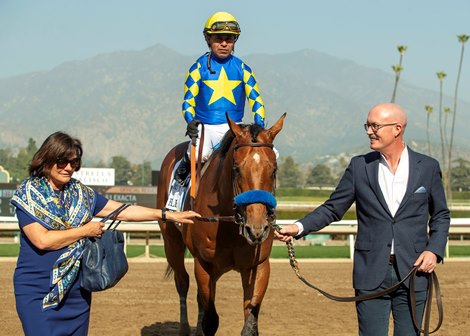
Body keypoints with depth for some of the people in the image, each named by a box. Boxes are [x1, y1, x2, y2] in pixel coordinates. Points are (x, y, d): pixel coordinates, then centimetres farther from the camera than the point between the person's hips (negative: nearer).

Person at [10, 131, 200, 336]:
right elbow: (42, 240, -16)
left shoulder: (81, 193, 10)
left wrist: (170, 216, 5)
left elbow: (124, 211, 10)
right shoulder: (28, 194, -6)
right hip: (38, 293, -5)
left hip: (77, 289, 5)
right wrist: (85, 231, -10)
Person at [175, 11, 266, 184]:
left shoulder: (242, 69, 8)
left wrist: (259, 124, -10)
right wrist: (190, 121, -18)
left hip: (234, 128, 2)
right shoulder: (199, 68, 2)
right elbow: (188, 100, 1)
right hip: (204, 126, -2)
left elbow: (256, 99, 7)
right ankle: (185, 163, 3)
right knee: (199, 153, -33)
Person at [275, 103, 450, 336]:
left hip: (413, 272, 0)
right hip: (371, 273, 0)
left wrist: (434, 250, -5)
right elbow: (332, 209, 6)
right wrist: (299, 227, -10)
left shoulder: (428, 167, 3)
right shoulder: (360, 166, 4)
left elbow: (441, 215, 11)